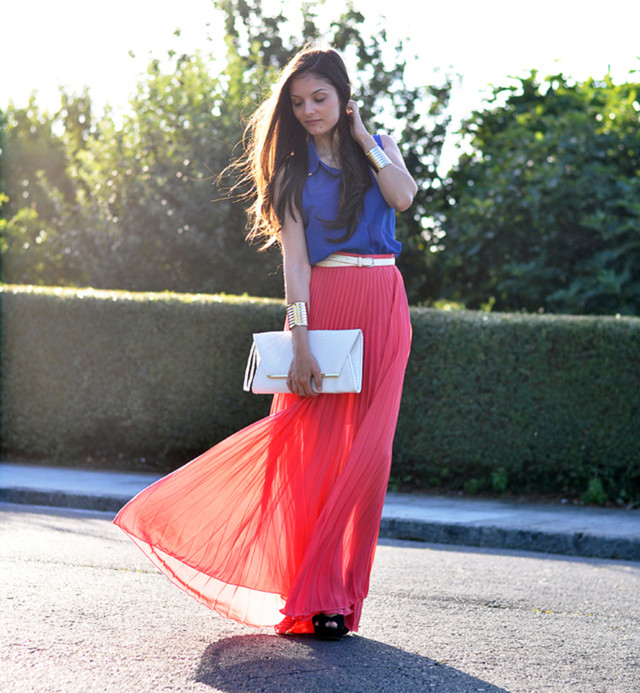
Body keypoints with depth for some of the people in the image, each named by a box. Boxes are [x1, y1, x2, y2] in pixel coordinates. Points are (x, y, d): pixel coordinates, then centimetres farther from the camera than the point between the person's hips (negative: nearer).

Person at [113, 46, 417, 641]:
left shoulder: (377, 147, 14)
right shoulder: (294, 167, 7)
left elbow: (403, 196, -8)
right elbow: (294, 255, -5)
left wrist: (362, 138, 0)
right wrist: (299, 337, -15)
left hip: (381, 306, 2)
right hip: (323, 302, -2)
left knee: (365, 450, -2)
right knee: (314, 446, -7)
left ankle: (338, 594, 3)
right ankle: (314, 597, 0)